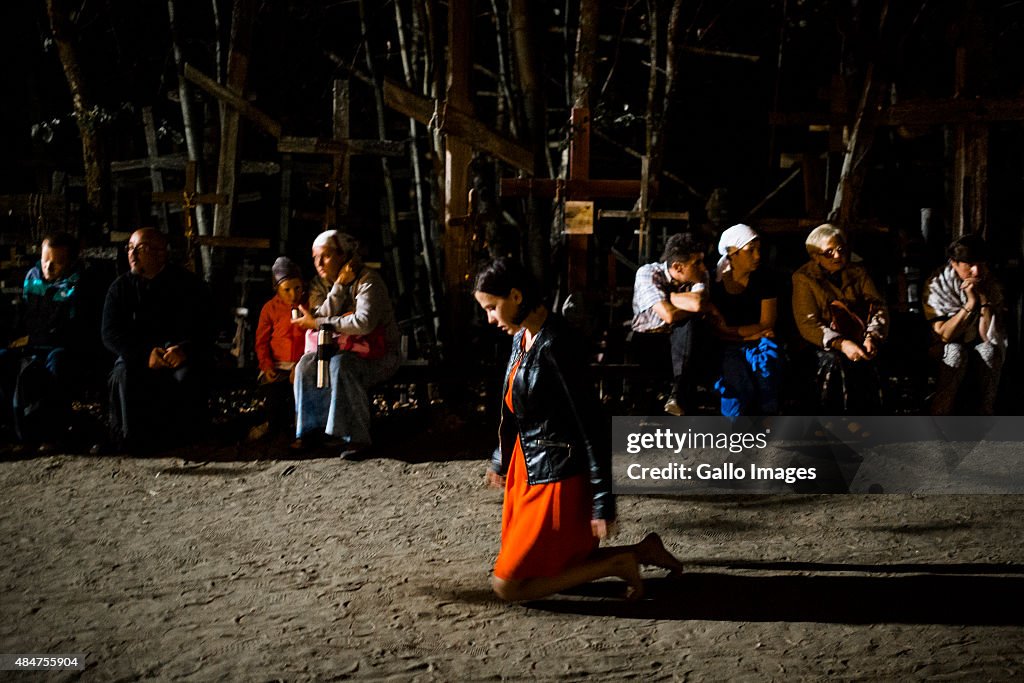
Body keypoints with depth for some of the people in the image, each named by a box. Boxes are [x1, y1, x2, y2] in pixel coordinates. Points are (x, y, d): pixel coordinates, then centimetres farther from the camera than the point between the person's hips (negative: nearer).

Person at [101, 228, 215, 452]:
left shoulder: (188, 285, -1)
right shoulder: (121, 287, 4)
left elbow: (203, 330, -5)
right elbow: (110, 334, -3)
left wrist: (184, 350, -28)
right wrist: (145, 354, -20)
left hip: (180, 355, -1)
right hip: (136, 357, 1)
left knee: (188, 375, -34)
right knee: (124, 375, -32)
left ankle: (186, 436, -17)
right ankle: (132, 438, -20)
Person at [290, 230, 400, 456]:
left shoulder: (367, 280, -15)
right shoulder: (334, 282, 11)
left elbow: (364, 323, -31)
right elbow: (325, 316, -5)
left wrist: (317, 323, -25)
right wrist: (339, 285, -17)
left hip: (380, 356, -8)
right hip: (351, 351, 8)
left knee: (340, 364, -34)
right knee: (307, 364, -10)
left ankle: (356, 437, -31)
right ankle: (311, 429, 0)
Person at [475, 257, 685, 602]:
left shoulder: (554, 346, -23)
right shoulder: (522, 336, 5)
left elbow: (589, 423, -22)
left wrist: (603, 502, -21)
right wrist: (502, 459, 29)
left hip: (556, 477, -9)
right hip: (527, 467, 9)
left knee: (507, 585, -6)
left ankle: (617, 564, 2)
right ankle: (641, 551, 22)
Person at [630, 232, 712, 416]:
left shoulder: (701, 276, -4)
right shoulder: (647, 274, -14)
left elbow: (698, 302, -27)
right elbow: (668, 315, -26)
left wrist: (669, 295, -17)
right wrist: (697, 307, -13)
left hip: (681, 340, 2)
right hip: (648, 342, -2)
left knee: (688, 324, -29)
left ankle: (679, 392, -41)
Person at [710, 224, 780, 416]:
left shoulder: (764, 281, 5)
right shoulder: (713, 281, 0)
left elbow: (766, 326, -1)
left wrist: (729, 332, -10)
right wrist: (749, 333, -9)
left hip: (756, 343, 1)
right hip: (726, 348, -1)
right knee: (742, 385, -32)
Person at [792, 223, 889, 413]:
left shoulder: (857, 272, 14)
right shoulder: (804, 278, 2)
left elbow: (878, 306, 4)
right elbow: (807, 323, -8)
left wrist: (872, 337, -17)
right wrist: (840, 344, -22)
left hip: (859, 341, 3)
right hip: (824, 346, -3)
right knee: (832, 362, -28)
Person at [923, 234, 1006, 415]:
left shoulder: (992, 286, -11)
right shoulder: (937, 284, -19)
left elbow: (988, 337, -17)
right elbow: (944, 335, -24)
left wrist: (984, 298, -28)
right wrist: (971, 303, -32)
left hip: (977, 345, 2)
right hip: (945, 348, -2)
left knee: (989, 351, -30)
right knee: (956, 352, -34)